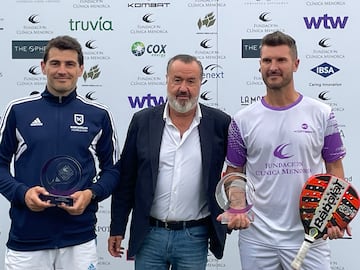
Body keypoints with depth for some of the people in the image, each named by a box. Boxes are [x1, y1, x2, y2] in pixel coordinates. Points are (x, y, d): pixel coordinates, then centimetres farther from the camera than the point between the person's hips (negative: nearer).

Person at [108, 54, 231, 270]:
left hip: (195, 237, 0)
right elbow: (126, 179, 4)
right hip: (149, 235, 1)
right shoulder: (143, 121, 0)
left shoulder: (219, 123, -3)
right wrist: (117, 228, 4)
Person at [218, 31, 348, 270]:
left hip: (309, 234, -1)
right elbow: (234, 172, 7)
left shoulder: (322, 115, 0)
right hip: (256, 236, 1)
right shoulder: (242, 120, 1)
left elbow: (334, 168, 4)